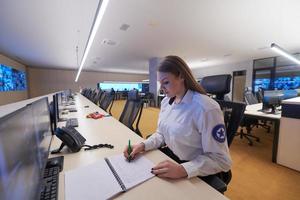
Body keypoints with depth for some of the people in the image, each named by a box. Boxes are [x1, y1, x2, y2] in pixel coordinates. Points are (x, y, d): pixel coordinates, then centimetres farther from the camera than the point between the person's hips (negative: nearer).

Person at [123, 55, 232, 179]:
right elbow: (161, 133, 6)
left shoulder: (206, 108, -25)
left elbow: (221, 160, -19)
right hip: (169, 156, 6)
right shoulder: (166, 101, -2)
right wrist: (143, 145, -10)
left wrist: (183, 169, -31)